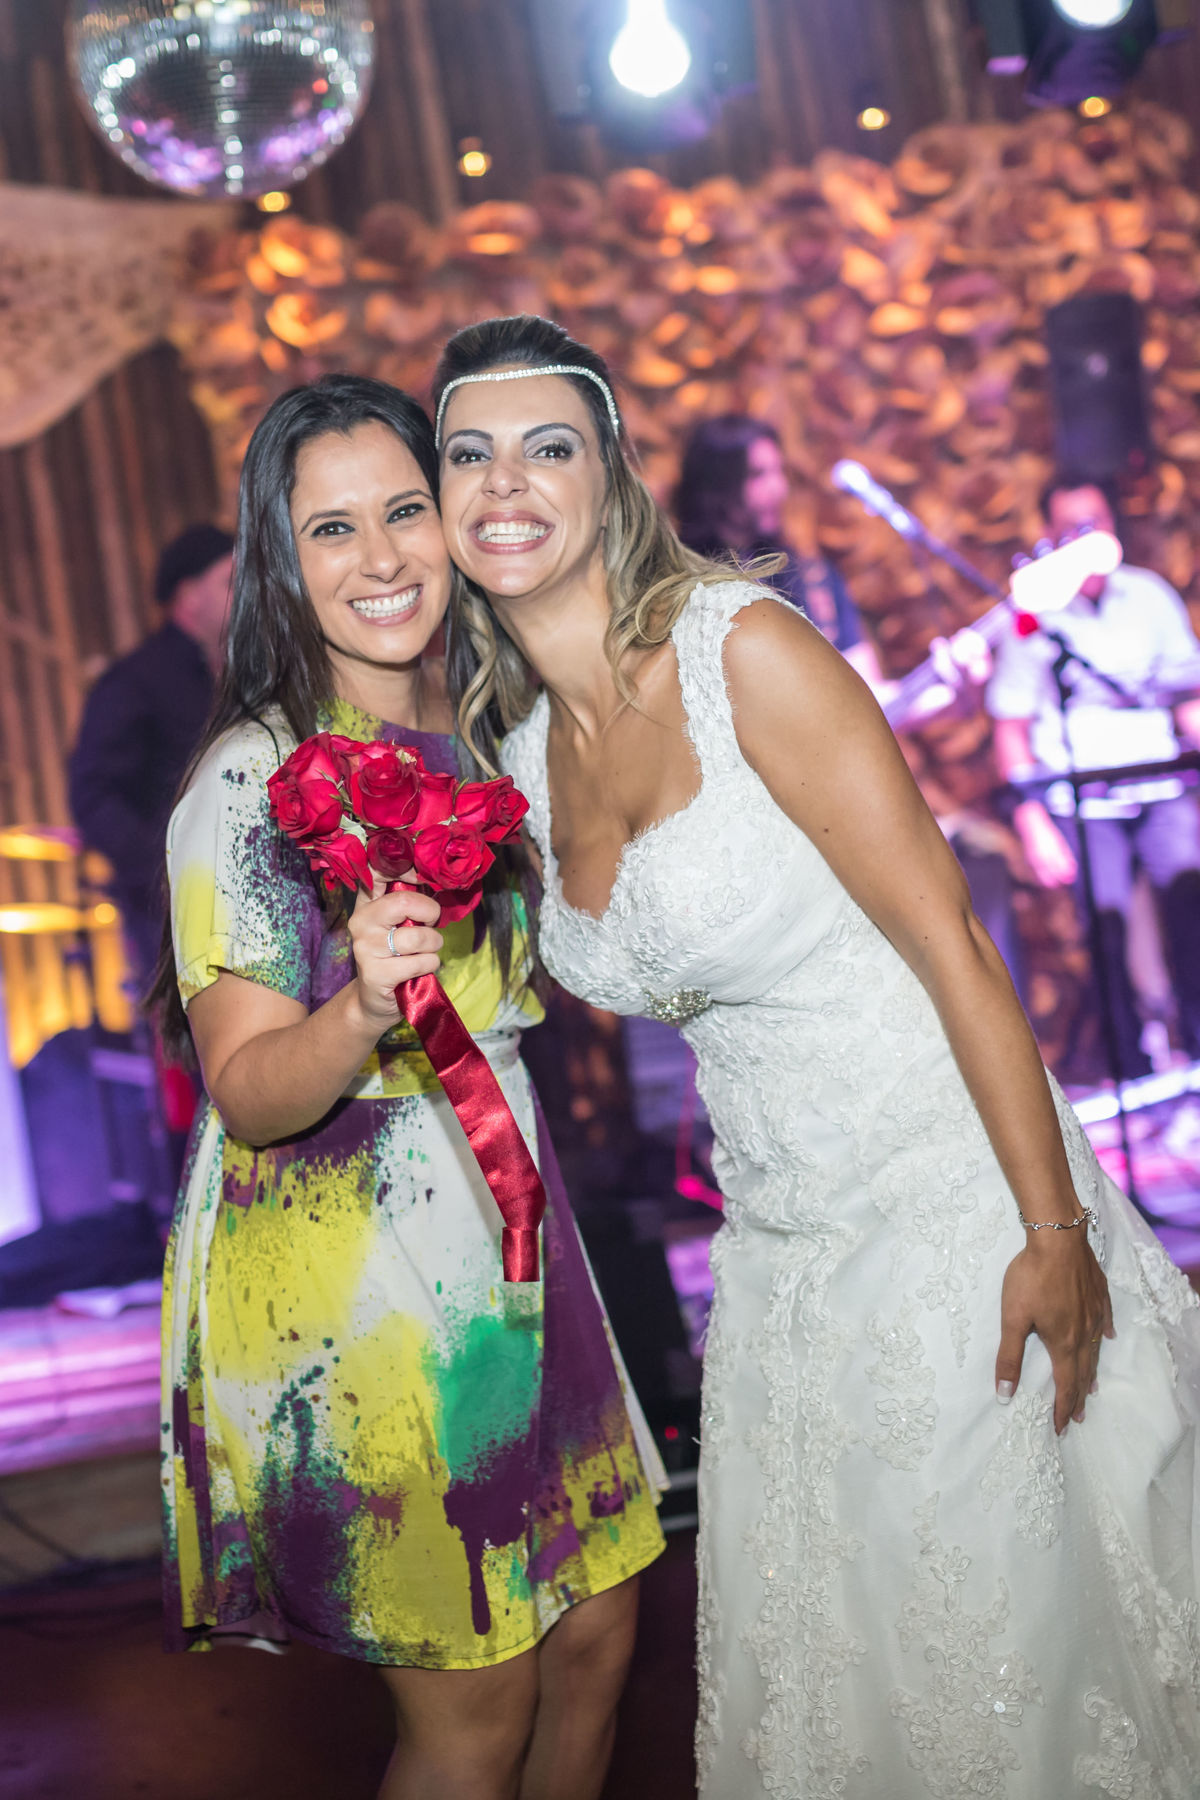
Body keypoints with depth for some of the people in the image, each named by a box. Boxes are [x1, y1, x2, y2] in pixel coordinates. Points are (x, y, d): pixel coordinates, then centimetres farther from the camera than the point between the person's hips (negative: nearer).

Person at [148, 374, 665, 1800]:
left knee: (595, 1636, 16)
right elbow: (249, 1091, -18)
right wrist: (365, 1011, -36)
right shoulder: (249, 777, -16)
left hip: (505, 1239, 7)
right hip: (345, 1279, -7)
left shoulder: (478, 736, 5)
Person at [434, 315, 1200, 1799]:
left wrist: (1057, 1233, -17)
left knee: (1014, 1635, 7)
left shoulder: (742, 647, -15)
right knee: (818, 1662, 17)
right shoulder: (521, 747, 5)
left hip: (955, 1213, -6)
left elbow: (947, 939, -16)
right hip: (782, 1253, 6)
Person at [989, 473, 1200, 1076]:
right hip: (1079, 801, -1)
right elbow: (1011, 731, 2)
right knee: (1107, 918, -15)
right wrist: (1034, 826, -7)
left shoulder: (1150, 596, 9)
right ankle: (1135, 1079, -5)